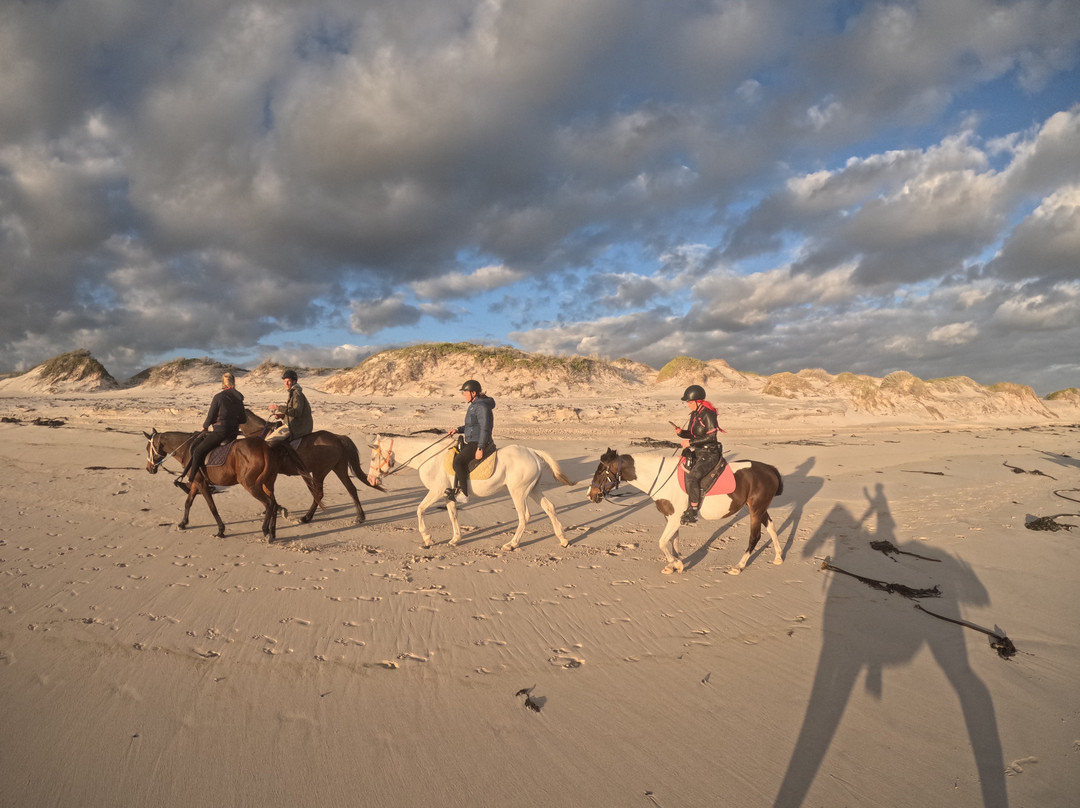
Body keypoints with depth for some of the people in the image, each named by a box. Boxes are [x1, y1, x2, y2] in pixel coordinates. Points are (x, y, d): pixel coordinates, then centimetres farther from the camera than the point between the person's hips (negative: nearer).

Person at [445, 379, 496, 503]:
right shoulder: (474, 405, 15)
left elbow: (485, 429, -22)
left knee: (458, 461, -28)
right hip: (470, 442, 11)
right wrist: (458, 429, 9)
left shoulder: (482, 406, -17)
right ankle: (457, 488, 27)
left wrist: (480, 448, -26)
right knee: (452, 456, 22)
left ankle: (464, 494, -21)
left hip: (478, 444, -11)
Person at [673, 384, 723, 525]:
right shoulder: (694, 414, 10)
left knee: (692, 476, -28)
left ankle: (693, 512, -19)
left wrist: (690, 442, -21)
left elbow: (711, 436, -22)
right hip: (697, 453, 10)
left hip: (710, 454, -10)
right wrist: (681, 433, -2)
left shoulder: (708, 414, -16)